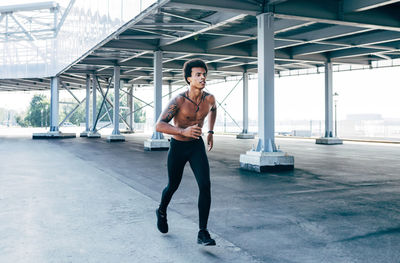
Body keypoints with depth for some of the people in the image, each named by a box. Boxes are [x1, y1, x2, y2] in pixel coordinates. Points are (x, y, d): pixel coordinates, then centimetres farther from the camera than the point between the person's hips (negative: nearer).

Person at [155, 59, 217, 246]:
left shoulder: (209, 99, -9)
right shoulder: (178, 101, -23)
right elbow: (159, 126, -32)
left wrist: (210, 132, 13)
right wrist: (183, 131, -46)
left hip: (197, 146, 3)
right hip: (178, 147, -2)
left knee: (205, 185, -15)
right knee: (173, 186, 15)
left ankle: (203, 233, -9)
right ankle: (162, 211, 48)